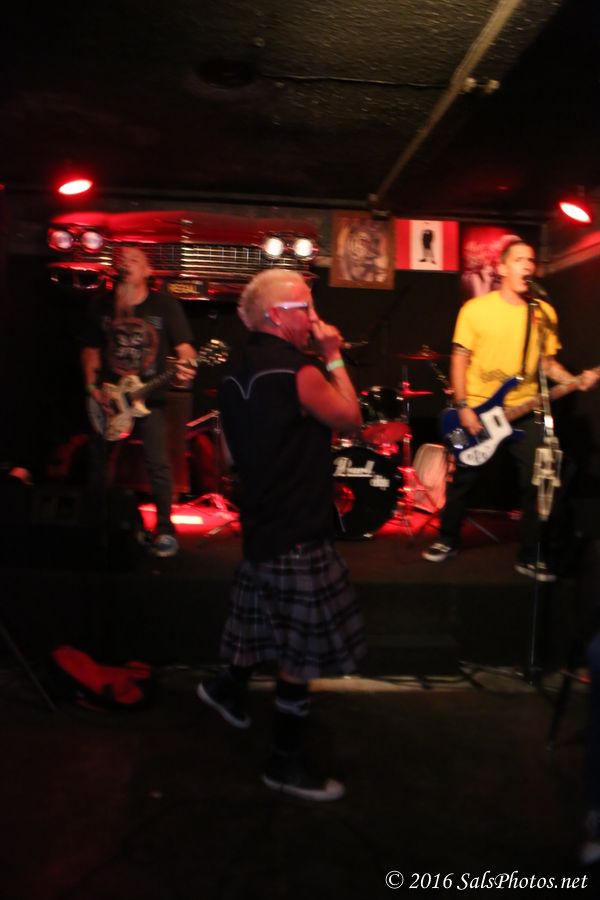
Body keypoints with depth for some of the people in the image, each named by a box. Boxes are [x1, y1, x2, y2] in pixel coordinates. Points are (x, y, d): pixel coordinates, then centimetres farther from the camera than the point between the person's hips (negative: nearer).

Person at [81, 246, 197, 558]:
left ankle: (164, 530, 3)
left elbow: (184, 347, -9)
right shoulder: (102, 307, 6)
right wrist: (92, 385, 0)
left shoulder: (164, 304, -5)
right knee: (100, 464, 10)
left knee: (158, 465, -12)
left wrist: (185, 368, -30)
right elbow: (91, 349, 14)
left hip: (149, 397, -4)